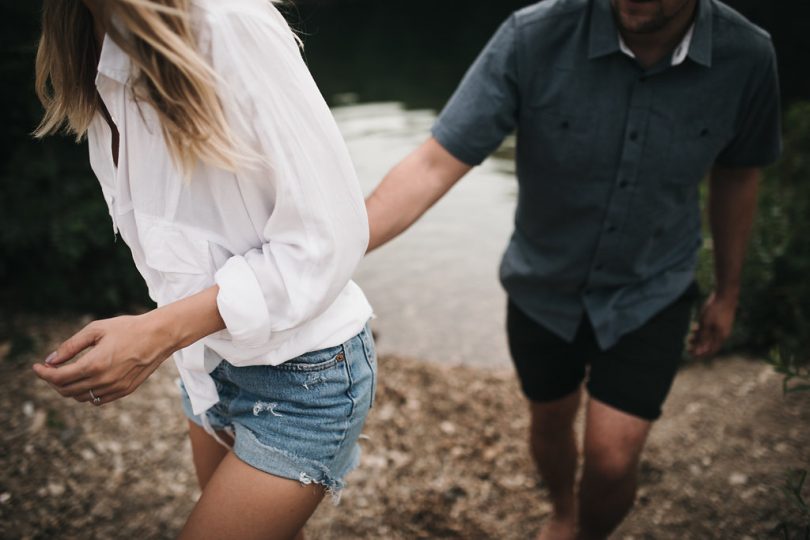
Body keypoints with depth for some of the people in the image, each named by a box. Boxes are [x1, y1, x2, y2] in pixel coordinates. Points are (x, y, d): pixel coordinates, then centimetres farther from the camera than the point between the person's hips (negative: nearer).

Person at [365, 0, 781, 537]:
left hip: (650, 296, 0)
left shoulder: (746, 56, -19)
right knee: (551, 423, 22)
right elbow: (433, 166, -30)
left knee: (612, 462, -5)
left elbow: (738, 176, -1)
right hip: (543, 289, 1)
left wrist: (728, 292, 10)